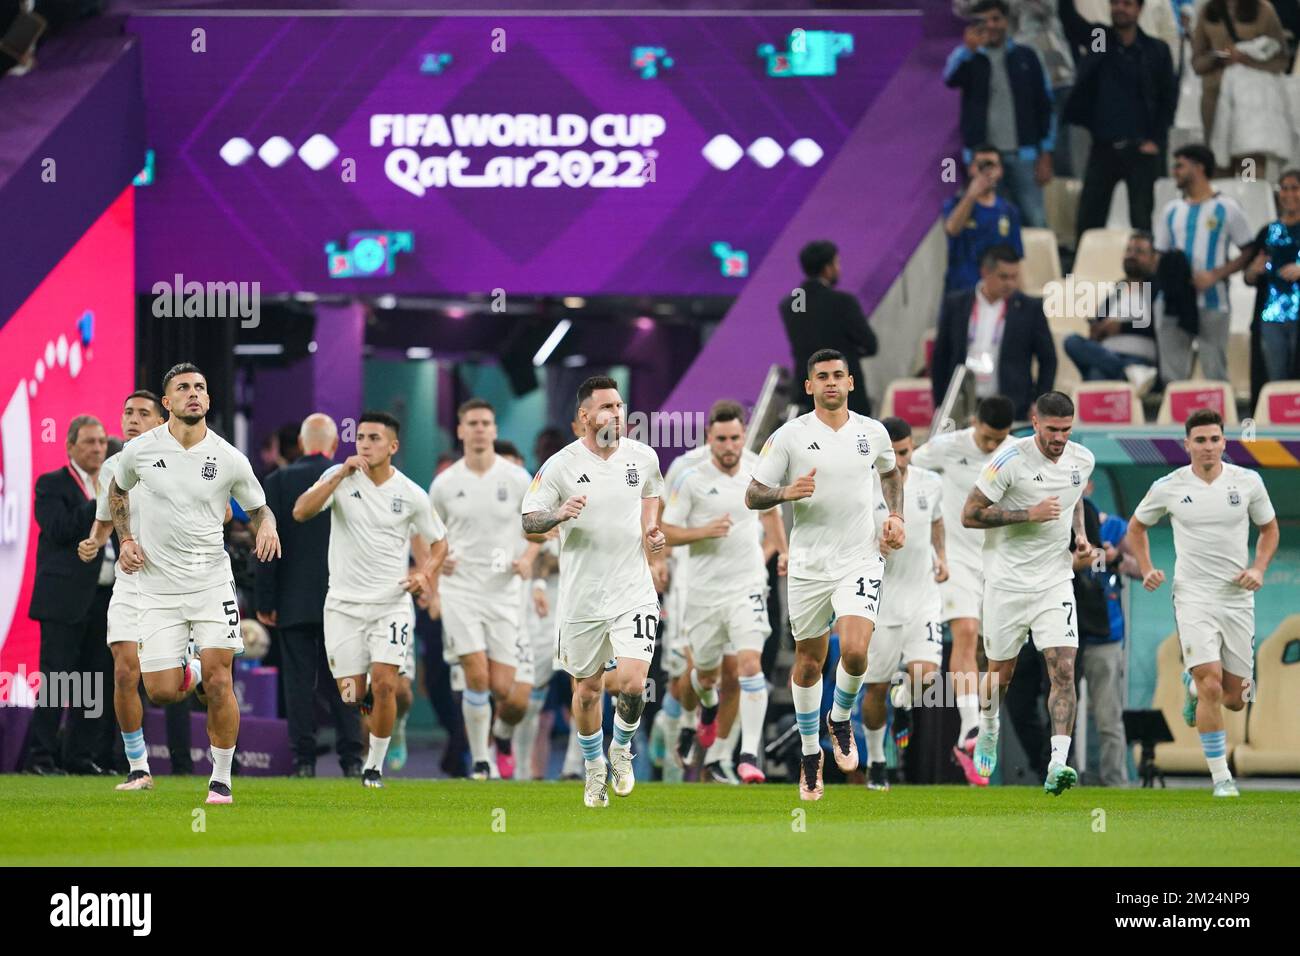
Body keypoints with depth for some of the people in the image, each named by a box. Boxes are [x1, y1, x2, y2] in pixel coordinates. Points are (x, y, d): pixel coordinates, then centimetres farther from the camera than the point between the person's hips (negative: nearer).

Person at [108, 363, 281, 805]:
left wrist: (266, 527, -12)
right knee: (161, 692, -5)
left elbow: (258, 507, 11)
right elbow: (117, 491, 19)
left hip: (212, 582, -1)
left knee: (218, 681, -10)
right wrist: (125, 541, 7)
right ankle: (183, 673, 33)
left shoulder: (229, 459, -4)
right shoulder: (140, 450, -1)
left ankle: (221, 780, 2)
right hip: (158, 586, 1)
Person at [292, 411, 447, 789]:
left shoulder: (412, 495, -1)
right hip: (344, 603, 0)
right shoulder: (340, 477, -4)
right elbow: (301, 512, -20)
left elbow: (439, 542, 13)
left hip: (392, 604, 0)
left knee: (384, 684, -15)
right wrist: (340, 475, -27)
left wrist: (424, 572, -7)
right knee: (351, 698, -1)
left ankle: (374, 767, 0)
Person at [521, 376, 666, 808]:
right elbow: (528, 521, -5)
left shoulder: (643, 457, 1)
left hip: (634, 591, 1)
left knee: (632, 685, -15)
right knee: (587, 691, 11)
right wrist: (560, 514, -24)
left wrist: (652, 528, 6)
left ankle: (621, 748, 16)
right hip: (582, 596, -1)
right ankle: (594, 766, 36)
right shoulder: (560, 465, -8)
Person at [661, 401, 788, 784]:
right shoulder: (691, 479, -10)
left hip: (747, 584, 0)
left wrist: (782, 551, 14)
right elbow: (666, 532, -8)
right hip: (705, 589, 0)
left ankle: (749, 755, -18)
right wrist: (704, 532, -22)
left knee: (750, 662, -18)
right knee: (706, 672, 14)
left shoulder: (758, 468, 0)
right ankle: (708, 706, 53)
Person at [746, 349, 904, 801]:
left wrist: (895, 516, 10)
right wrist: (787, 492, -23)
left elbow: (890, 473, 25)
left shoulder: (873, 432, 3)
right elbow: (752, 496, -4)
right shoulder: (790, 436, -5)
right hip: (809, 564, 0)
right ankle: (810, 754, 28)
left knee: (855, 650, -20)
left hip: (860, 560, 0)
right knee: (809, 661, 9)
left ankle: (841, 719, 11)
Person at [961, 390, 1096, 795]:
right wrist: (1029, 514, -20)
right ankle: (988, 731, 43)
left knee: (1064, 670, -14)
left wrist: (1080, 533, 7)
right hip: (1008, 580, -3)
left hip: (1054, 581, 3)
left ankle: (1057, 766, -20)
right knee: (1000, 673, 11)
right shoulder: (1010, 459, -14)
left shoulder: (1082, 460, 3)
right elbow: (970, 514, -13)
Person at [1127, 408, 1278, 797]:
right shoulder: (1168, 487, -4)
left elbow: (1269, 528, 14)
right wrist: (1146, 570, 2)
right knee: (1212, 685, -18)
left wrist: (1259, 568, -2)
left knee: (1235, 698, 6)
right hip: (1193, 596, -2)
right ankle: (1221, 777, -8)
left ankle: (1192, 683, 42)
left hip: (1238, 597, 2)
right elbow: (1136, 526, 14)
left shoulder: (1248, 481, -1)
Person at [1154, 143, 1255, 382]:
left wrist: (1215, 275, -12)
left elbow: (1249, 253, 0)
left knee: (1215, 374, -4)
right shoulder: (1171, 210, 16)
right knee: (1172, 374, 1)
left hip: (1212, 304, -4)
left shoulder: (1226, 208, 2)